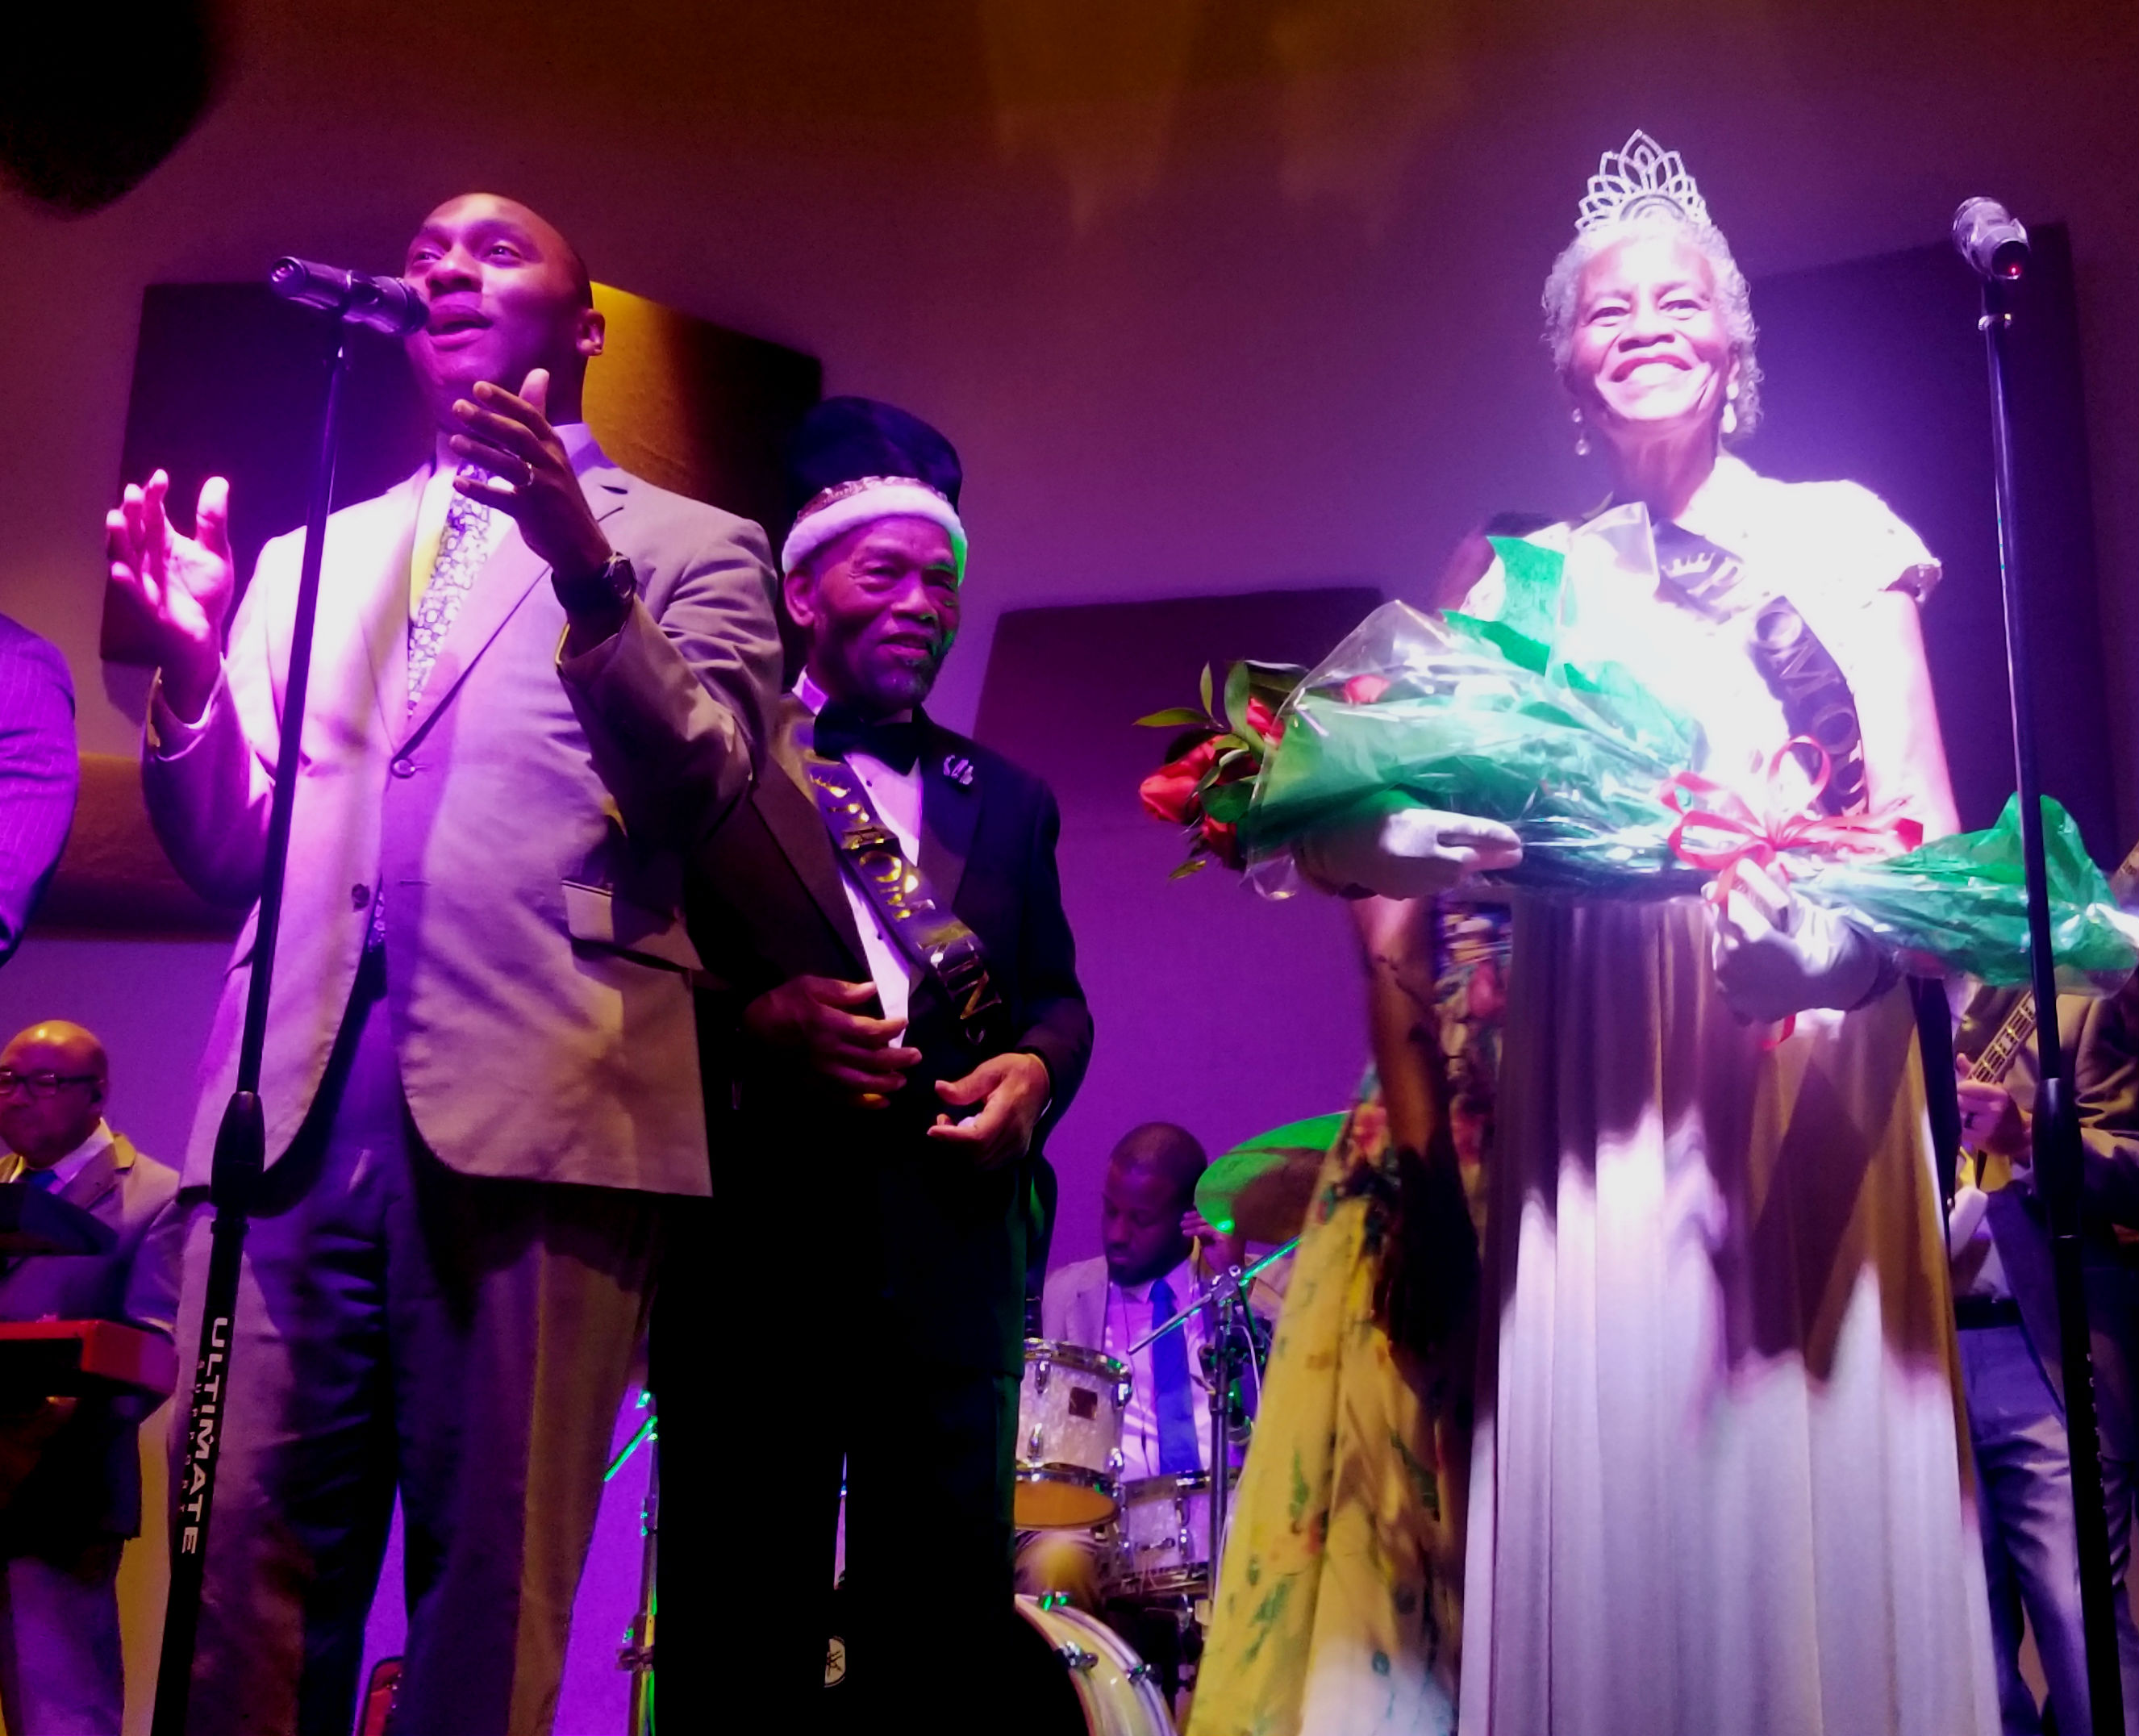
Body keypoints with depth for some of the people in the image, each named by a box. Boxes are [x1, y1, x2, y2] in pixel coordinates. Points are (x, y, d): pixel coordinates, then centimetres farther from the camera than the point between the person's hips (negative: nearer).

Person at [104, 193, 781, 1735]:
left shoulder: (689, 547, 14)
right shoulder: (310, 558, 26)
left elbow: (704, 787, -4)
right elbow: (228, 858, 20)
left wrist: (588, 578, -20)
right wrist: (193, 666, 1)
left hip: (534, 1103, -3)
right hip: (297, 1100, 4)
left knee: (490, 1577, -4)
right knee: (248, 1556, -1)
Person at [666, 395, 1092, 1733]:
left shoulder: (1007, 798, 19)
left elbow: (1056, 992, 17)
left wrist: (1036, 1069, -4)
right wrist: (751, 1024, -18)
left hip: (955, 1239, 4)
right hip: (756, 1227, -3)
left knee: (947, 1606, 8)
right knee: (741, 1618, 5)